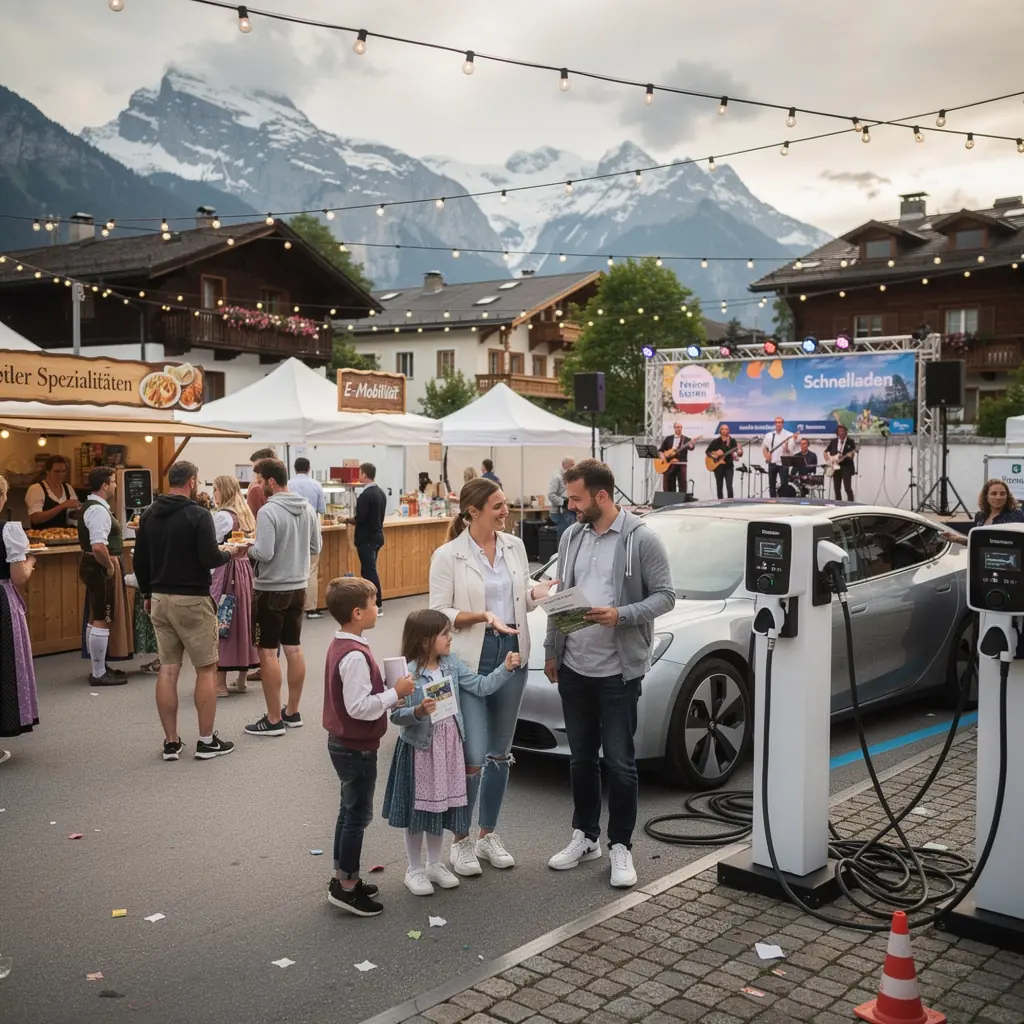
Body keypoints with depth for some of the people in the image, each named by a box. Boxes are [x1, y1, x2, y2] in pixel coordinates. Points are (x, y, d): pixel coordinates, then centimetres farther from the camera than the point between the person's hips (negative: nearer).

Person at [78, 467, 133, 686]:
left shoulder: (91, 506, 13)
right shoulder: (98, 510, -20)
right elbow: (98, 547, -31)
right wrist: (109, 567, -18)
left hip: (94, 566, 11)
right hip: (101, 568, -11)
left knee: (96, 618, 17)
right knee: (103, 621, -4)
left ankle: (99, 668, 28)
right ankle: (99, 674, 3)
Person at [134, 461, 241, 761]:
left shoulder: (149, 515, 7)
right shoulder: (198, 514, -13)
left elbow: (140, 561, 10)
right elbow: (210, 558, -20)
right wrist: (230, 554, 0)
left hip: (160, 599, 6)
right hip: (192, 601, -6)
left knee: (168, 669, 9)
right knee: (206, 669, 4)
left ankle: (171, 742, 13)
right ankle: (206, 741, 7)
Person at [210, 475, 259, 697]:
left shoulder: (222, 516, -11)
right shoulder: (246, 514, 13)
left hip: (226, 572, -8)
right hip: (246, 570, 8)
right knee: (243, 620, 12)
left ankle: (221, 683, 0)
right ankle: (241, 680, 19)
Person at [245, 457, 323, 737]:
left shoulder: (268, 511, -18)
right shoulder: (307, 509, 4)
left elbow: (264, 554, -22)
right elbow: (316, 547, 11)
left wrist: (247, 547, -4)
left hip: (271, 591, -7)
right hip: (298, 588, 7)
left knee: (268, 652, 1)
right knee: (294, 649, 14)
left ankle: (274, 720, 6)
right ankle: (292, 713, 23)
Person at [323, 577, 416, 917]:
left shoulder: (340, 645, 5)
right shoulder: (355, 656, -26)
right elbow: (359, 707, -28)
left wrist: (389, 694, 7)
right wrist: (395, 693, -21)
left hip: (343, 743, 10)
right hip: (357, 748, -10)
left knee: (349, 811, 20)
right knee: (358, 815, 2)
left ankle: (342, 877, 31)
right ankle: (347, 887, 13)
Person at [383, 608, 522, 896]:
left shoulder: (452, 664, 2)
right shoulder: (408, 672, -18)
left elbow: (481, 686, 2)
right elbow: (396, 714, -18)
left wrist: (506, 669, -6)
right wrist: (418, 712, -36)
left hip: (449, 746, 6)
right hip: (420, 748, -6)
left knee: (441, 805, 16)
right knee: (419, 809, 6)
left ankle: (434, 864, 33)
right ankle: (414, 870, 23)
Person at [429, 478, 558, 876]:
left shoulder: (515, 546, 6)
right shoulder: (448, 556, -9)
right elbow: (439, 613, -10)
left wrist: (537, 593, -8)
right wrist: (482, 616, -23)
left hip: (512, 653, 5)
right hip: (470, 659, -5)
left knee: (500, 753, 14)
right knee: (473, 757, -6)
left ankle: (488, 834, 29)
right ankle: (461, 841, 14)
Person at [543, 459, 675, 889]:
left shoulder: (642, 539, -10)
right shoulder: (571, 538, 7)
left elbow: (665, 595, -9)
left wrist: (620, 615, -23)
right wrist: (552, 651, 14)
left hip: (618, 671, -5)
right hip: (573, 668, 5)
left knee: (619, 763, 1)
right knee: (581, 757, 15)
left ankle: (621, 846, 16)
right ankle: (585, 836, 29)